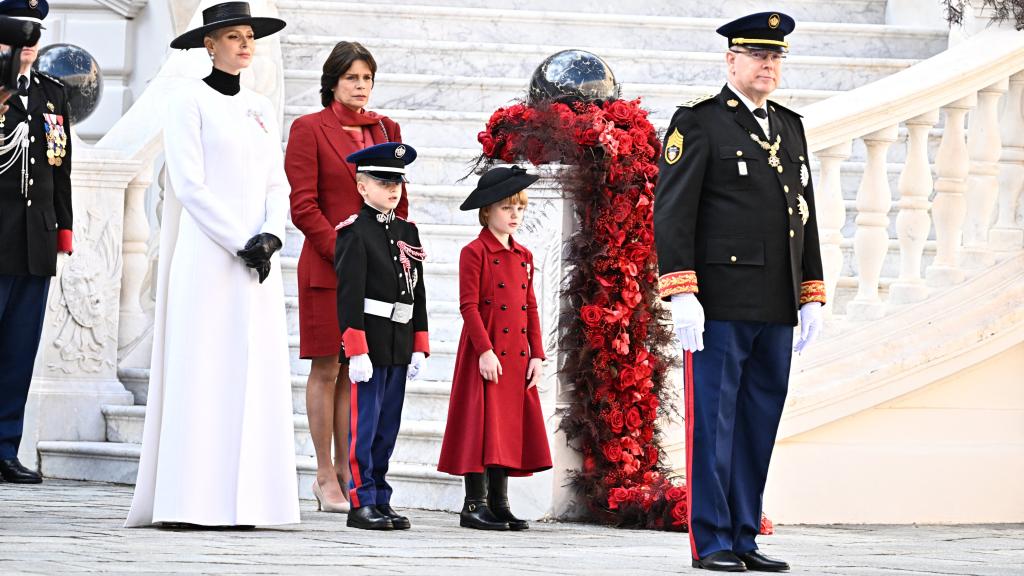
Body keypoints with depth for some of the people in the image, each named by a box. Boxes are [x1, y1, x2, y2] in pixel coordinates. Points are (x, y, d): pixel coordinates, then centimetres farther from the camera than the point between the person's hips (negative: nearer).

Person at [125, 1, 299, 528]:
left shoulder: (259, 108, 16)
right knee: (204, 371, -8)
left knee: (256, 374, 2)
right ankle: (194, 500, -7)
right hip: (208, 255, -6)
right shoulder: (190, 100, -1)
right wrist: (240, 242, -14)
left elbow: (277, 184, 13)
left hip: (259, 261, 6)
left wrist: (270, 236, -6)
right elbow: (189, 184, -9)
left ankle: (246, 499, 3)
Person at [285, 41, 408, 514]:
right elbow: (303, 206, -6)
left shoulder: (385, 129, 13)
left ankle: (345, 470, 9)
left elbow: (399, 200, 15)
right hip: (327, 265, -5)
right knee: (327, 369, -2)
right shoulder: (309, 129, -1)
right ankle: (325, 476, 0)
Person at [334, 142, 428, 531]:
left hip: (399, 344, 7)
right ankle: (362, 504, -2)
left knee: (388, 427, 9)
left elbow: (417, 293, 15)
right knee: (364, 424, -5)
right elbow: (349, 295, -12)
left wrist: (419, 348, 10)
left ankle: (380, 501, 14)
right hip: (368, 340, -7)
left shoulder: (408, 232, 13)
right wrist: (356, 350, -17)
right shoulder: (354, 232, -7)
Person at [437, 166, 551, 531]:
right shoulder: (474, 253, -5)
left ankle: (499, 504, 12)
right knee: (483, 427, -5)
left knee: (510, 426, 7)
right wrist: (485, 351, -17)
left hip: (518, 359, 6)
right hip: (485, 355, -6)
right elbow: (469, 306, -10)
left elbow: (531, 308, 15)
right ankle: (475, 505, -1)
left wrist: (537, 356, 7)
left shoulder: (524, 257, 14)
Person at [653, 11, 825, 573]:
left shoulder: (789, 127, 17)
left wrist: (811, 296, 13)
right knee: (712, 421, -3)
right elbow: (672, 212, -10)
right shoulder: (698, 123, -4)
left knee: (759, 422, 8)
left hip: (776, 311, 7)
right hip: (719, 306, -7)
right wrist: (681, 294, -17)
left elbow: (805, 215, 20)